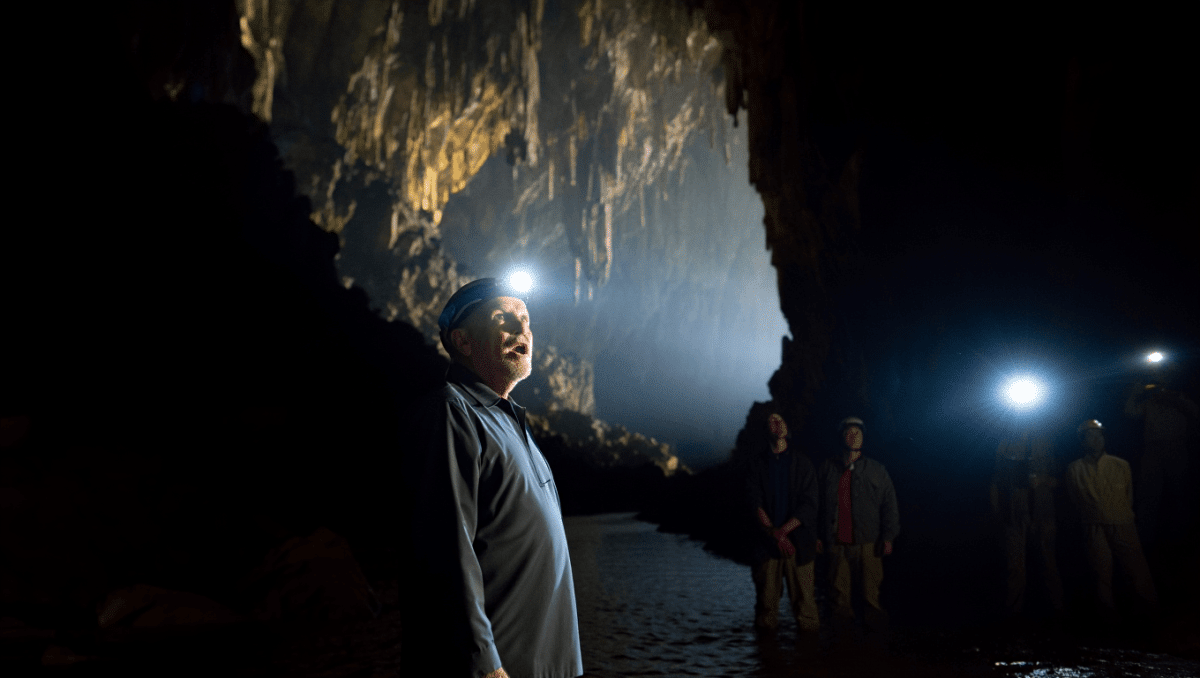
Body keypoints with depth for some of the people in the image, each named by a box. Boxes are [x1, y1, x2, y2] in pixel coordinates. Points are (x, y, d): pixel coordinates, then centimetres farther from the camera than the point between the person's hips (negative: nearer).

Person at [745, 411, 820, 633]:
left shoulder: (802, 462, 8)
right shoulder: (757, 463, 8)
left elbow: (809, 506, 1)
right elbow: (755, 503, 0)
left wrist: (783, 530, -9)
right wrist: (775, 534, -11)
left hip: (798, 540, 0)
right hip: (767, 542, 0)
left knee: (803, 597, -4)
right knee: (767, 597, 0)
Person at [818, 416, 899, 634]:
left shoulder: (876, 470, 7)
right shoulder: (828, 468, 8)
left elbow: (889, 505, 5)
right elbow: (818, 503, 8)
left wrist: (888, 537, -3)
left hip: (868, 543, -1)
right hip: (837, 542, 1)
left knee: (870, 593, 0)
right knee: (839, 592, 4)